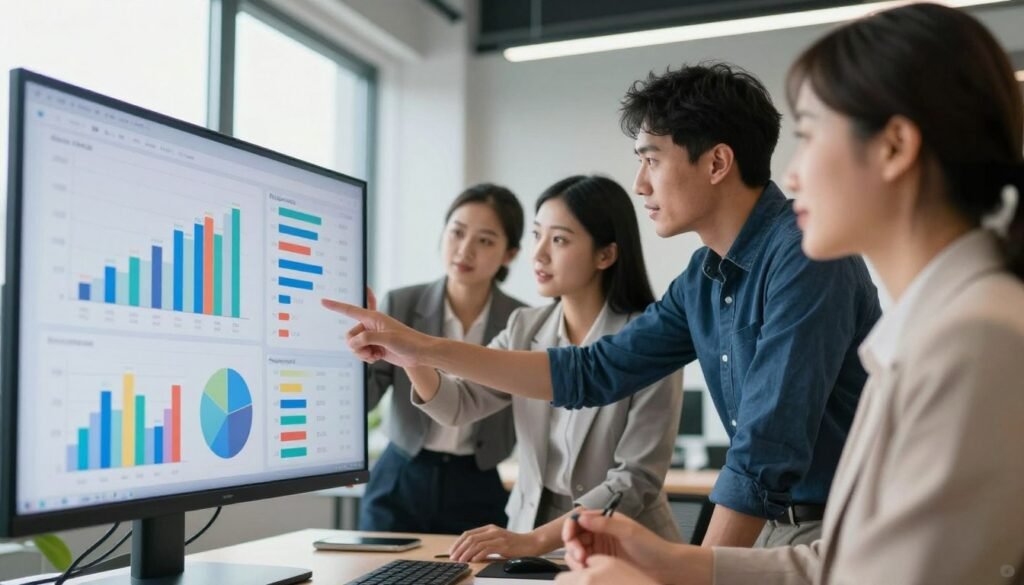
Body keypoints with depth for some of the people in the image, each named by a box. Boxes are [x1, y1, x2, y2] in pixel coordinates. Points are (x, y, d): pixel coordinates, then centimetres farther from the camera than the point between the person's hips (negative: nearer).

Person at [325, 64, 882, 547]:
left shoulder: (805, 258, -21)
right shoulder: (704, 278, 5)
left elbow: (768, 452, -25)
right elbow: (591, 373, 9)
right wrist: (422, 349, 6)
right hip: (770, 520, 7)